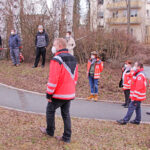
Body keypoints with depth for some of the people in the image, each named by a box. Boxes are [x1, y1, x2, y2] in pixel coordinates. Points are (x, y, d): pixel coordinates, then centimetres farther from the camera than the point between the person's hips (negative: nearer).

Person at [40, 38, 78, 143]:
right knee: (66, 114, 14)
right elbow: (75, 77, 16)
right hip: (70, 94, 7)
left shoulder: (56, 60, -17)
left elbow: (53, 79, -21)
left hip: (58, 94, -7)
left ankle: (50, 131, 29)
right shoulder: (73, 59, 10)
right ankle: (67, 137, 15)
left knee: (50, 111, 15)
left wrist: (49, 94, -14)